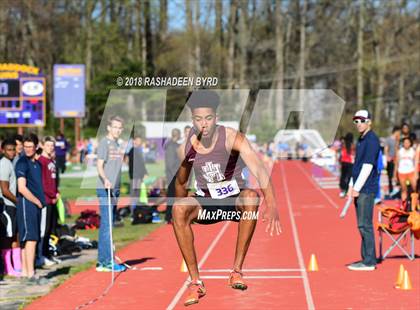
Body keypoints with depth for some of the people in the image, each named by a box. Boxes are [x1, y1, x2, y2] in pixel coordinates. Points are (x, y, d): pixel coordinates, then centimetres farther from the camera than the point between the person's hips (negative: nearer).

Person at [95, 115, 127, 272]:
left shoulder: (118, 145, 18)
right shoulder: (104, 143, -8)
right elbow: (100, 165, -17)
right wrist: (105, 180, -35)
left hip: (115, 189, 9)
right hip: (105, 189, -9)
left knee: (107, 226, 12)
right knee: (106, 225, -10)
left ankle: (102, 261, 18)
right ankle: (107, 262, -11)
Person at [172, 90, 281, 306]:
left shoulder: (233, 138, -21)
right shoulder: (186, 147, -10)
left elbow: (258, 170, -34)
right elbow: (180, 184, 9)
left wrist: (271, 206, -47)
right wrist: (184, 215, 11)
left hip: (234, 201, -2)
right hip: (205, 203, 2)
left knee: (251, 196, -36)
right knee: (178, 207, -29)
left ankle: (237, 271, -26)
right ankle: (195, 281, -23)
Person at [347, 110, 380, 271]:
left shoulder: (372, 140, -12)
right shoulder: (361, 140, 17)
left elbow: (367, 166, -18)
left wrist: (357, 188, -18)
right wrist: (352, 186, 19)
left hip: (366, 190, -10)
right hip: (359, 189, 10)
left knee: (365, 225, -9)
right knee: (363, 225, 12)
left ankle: (369, 262, -6)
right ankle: (366, 258, 18)